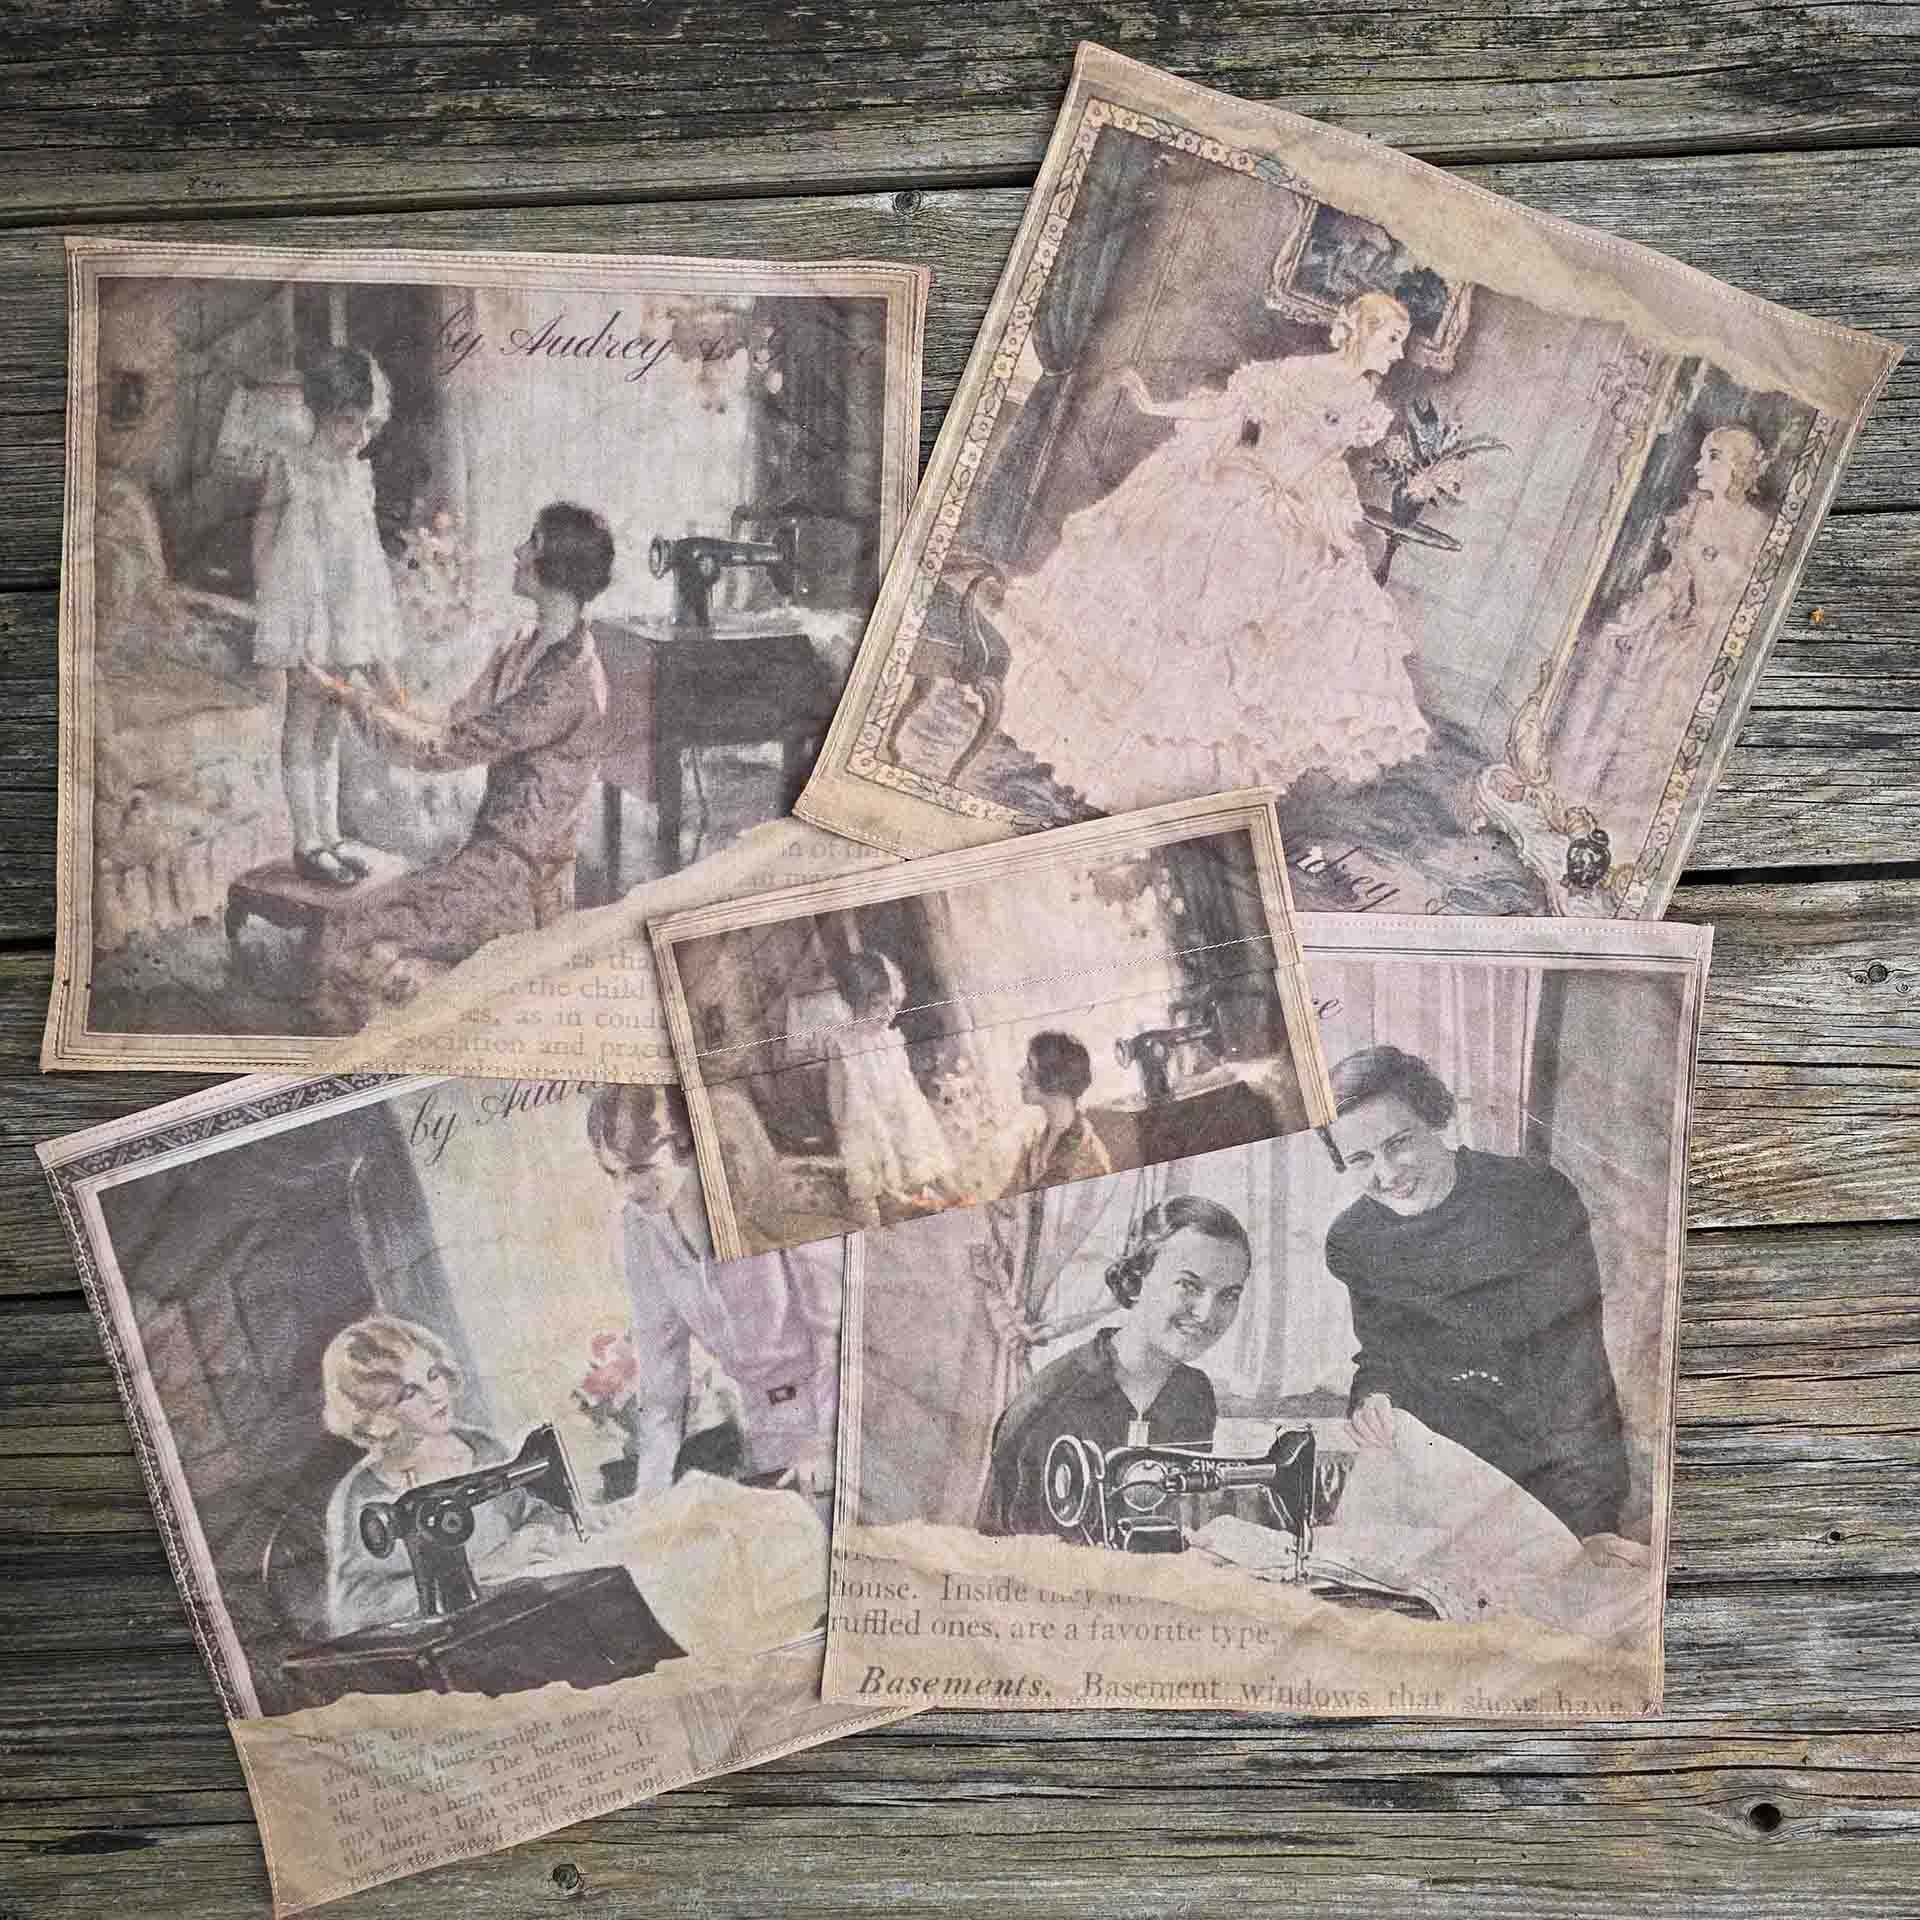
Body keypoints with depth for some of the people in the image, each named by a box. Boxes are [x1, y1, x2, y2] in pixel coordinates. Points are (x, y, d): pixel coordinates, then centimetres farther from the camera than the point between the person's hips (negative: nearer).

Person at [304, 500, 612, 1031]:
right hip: (487, 854, 9)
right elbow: (455, 730, 11)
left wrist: (350, 696, -7)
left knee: (355, 950, -15)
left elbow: (442, 748, -18)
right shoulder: (521, 650, 9)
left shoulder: (568, 683, -23)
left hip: (520, 880, -9)